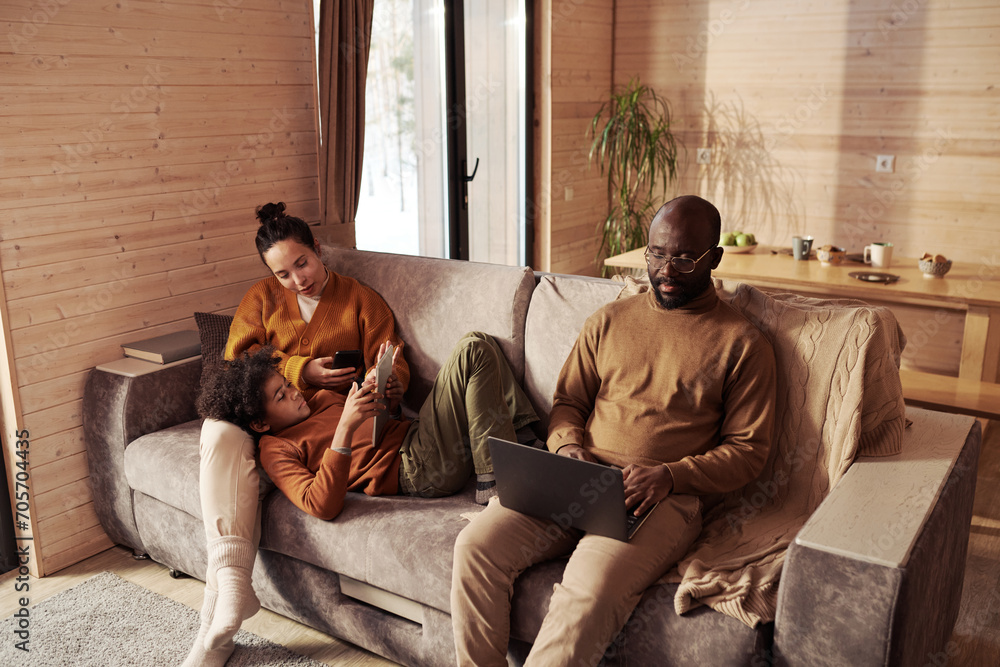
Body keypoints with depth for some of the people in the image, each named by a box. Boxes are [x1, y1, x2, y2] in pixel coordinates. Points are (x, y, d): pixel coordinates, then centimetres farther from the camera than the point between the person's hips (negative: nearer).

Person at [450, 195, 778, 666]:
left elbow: (748, 450, 3)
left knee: (590, 592, -33)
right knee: (476, 546, -19)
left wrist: (670, 476, -12)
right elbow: (568, 401, 21)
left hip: (668, 498, -3)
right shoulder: (609, 321, 19)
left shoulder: (742, 344, 7)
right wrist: (567, 446, -2)